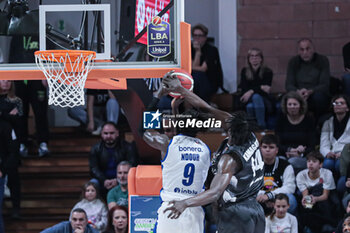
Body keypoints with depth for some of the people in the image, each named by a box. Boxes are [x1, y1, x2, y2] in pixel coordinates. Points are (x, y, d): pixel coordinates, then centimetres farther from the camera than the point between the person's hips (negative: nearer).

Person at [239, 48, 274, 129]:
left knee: (256, 97, -37)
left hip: (264, 101, -1)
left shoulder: (267, 71, 2)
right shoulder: (244, 71, 8)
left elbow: (267, 88, -11)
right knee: (250, 106, -36)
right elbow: (244, 88, -2)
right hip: (249, 101, 1)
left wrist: (251, 91, -27)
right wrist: (260, 88, -14)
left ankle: (262, 126, -39)